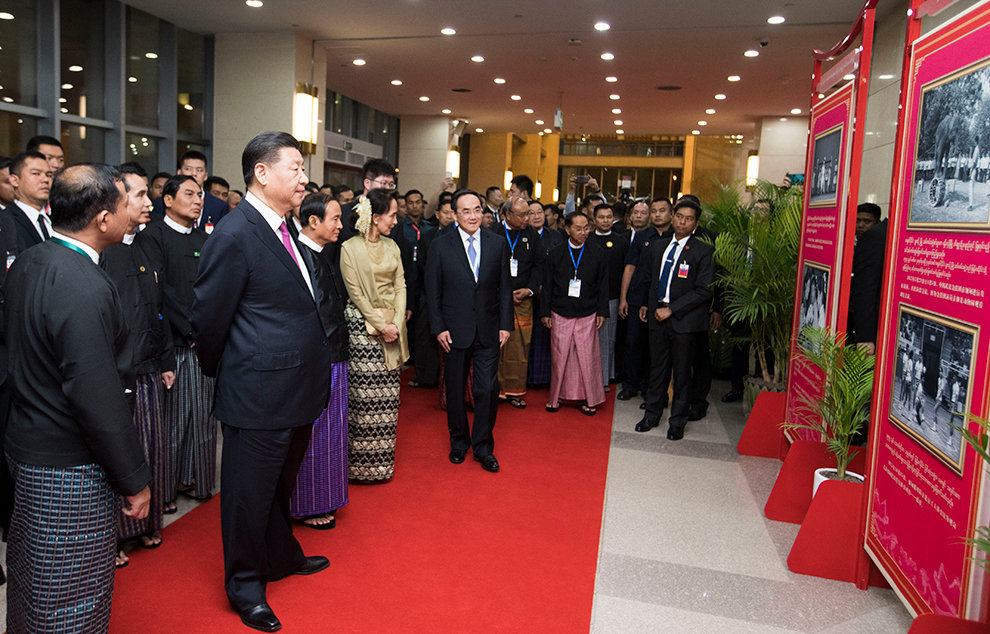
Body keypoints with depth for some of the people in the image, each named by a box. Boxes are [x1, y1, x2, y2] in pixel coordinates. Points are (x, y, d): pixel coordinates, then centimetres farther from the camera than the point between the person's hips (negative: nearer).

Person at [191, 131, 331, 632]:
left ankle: (280, 556, 45)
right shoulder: (234, 237, -19)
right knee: (250, 491, 10)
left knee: (279, 483, 25)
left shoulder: (282, 229, 9)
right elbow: (208, 321, -13)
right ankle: (244, 585, 28)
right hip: (259, 394, -9)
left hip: (296, 390, 9)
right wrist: (220, 373, 1)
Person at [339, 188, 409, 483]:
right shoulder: (350, 247, -5)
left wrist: (397, 323, -4)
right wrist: (381, 324, -11)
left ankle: (382, 460, 17)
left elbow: (400, 286, 9)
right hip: (364, 325, -5)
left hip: (392, 324, 5)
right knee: (365, 394, -4)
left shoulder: (391, 246, 12)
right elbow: (355, 292, -8)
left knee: (387, 395, 7)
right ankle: (362, 463, 7)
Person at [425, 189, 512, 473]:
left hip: (488, 330, 1)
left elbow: (505, 287, 6)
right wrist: (439, 327, -6)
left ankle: (483, 447, 16)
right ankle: (459, 442, 30)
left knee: (488, 389, -1)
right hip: (454, 329, 0)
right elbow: (433, 290, 0)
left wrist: (505, 324, 0)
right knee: (455, 389, 11)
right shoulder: (440, 245, -1)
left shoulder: (498, 243, 3)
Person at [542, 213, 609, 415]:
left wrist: (602, 312, 2)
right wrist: (545, 312, 1)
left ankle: (589, 398, 15)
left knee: (588, 357, 1)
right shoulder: (555, 253, 2)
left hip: (587, 315, 0)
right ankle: (556, 396, 19)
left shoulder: (597, 253, 3)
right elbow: (547, 285, 5)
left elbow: (603, 284, 6)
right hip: (560, 315, 0)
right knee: (559, 357, 4)